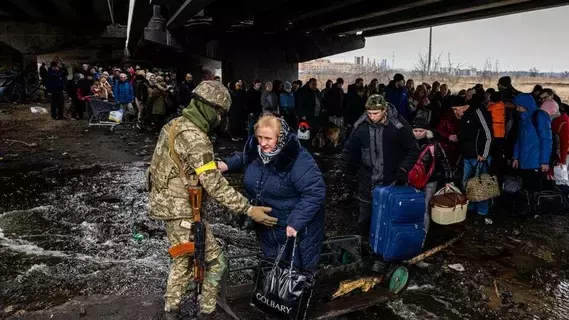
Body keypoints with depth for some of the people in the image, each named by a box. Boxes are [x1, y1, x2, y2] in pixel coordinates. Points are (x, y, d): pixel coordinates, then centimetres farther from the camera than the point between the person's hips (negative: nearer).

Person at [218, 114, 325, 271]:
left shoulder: (299, 160, -30)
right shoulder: (255, 148, -8)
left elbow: (315, 193, -30)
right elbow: (242, 159, 16)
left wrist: (296, 222, -33)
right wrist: (226, 165, -3)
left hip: (297, 228, -7)